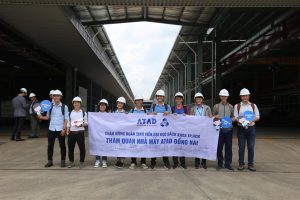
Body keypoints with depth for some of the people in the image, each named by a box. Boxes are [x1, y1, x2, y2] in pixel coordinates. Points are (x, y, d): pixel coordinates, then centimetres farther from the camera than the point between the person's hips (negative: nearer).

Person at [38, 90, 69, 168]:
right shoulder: (50, 106, 6)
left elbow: (66, 119, -5)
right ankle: (50, 161, 21)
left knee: (62, 145, 6)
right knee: (50, 145, 9)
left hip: (60, 129, -3)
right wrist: (41, 117, -12)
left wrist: (64, 129, -12)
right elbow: (48, 117, 9)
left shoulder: (64, 107, -4)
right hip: (51, 129, 3)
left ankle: (63, 161, 18)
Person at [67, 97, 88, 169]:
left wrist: (82, 125, -16)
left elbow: (86, 123, 4)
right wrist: (67, 132, 2)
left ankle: (81, 162, 13)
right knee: (70, 148, 7)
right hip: (72, 133, 3)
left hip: (80, 133, -2)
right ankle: (71, 162, 21)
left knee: (82, 148, -1)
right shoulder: (70, 113, 11)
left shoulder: (83, 113, 5)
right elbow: (68, 123, 12)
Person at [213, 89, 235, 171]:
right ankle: (220, 164, 15)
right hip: (219, 129, 0)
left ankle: (228, 164, 13)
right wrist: (215, 117, -10)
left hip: (228, 129, 1)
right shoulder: (216, 106, 9)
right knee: (219, 147, 3)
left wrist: (232, 119, -10)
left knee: (228, 147, 3)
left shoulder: (231, 106, 11)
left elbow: (233, 117, 12)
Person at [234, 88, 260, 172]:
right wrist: (241, 122, -19)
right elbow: (235, 117, 0)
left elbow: (257, 117, 7)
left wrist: (252, 120, -14)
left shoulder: (253, 105, 8)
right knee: (241, 147, 2)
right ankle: (241, 164, 12)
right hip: (241, 128, -1)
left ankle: (251, 164, 13)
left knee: (251, 147, 4)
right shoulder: (237, 106, 4)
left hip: (251, 128, 1)